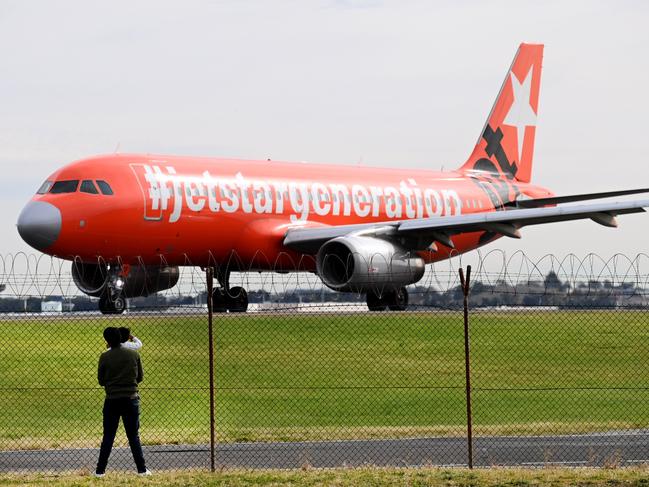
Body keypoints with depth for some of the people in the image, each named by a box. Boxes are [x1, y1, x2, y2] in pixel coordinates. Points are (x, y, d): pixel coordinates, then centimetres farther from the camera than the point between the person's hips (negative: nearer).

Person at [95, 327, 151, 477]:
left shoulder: (105, 357, -6)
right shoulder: (134, 354, -1)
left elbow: (101, 381, 1)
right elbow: (140, 377, 7)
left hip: (112, 400, -1)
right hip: (131, 399, 1)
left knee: (108, 437, 6)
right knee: (134, 436, 8)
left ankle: (100, 470, 6)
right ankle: (142, 469, 5)